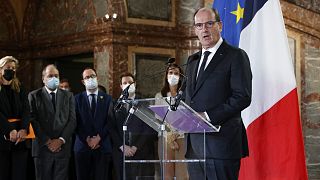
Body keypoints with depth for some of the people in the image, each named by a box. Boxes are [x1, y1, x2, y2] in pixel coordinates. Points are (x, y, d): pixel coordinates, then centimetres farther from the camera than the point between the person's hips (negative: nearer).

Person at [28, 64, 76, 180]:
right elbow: (33, 120, -3)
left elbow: (72, 120, 4)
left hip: (63, 147, 1)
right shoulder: (34, 96, 5)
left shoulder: (68, 96, 12)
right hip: (42, 147, -1)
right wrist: (47, 141, -10)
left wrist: (61, 140, -7)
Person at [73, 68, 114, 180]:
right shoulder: (78, 99, 7)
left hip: (103, 146, 0)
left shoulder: (107, 98, 9)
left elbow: (110, 121, 1)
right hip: (83, 146, 0)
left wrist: (98, 138, -9)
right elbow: (76, 122, 0)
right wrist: (87, 139, -9)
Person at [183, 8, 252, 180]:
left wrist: (208, 116, -17)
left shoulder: (236, 56, -2)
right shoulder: (192, 60, 22)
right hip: (194, 144, 7)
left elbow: (243, 97, -11)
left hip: (221, 141, -7)